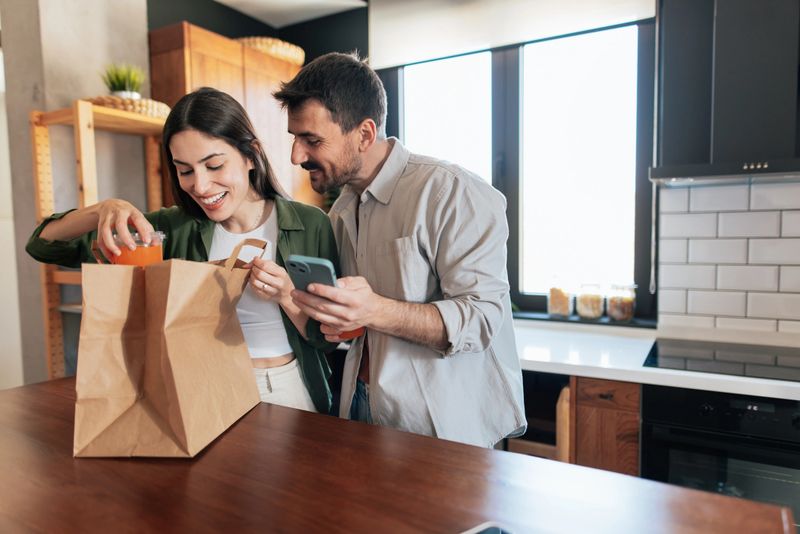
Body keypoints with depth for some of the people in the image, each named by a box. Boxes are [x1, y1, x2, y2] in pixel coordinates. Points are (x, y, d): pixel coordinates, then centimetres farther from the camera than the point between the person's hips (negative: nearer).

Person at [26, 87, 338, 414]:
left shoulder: (310, 225, -8)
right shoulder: (177, 229, -2)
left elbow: (328, 338, -3)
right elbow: (45, 244, -1)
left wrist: (286, 295, -22)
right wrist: (104, 210, -21)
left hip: (289, 393, -2)